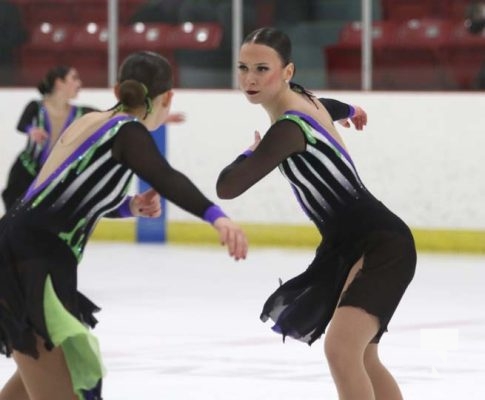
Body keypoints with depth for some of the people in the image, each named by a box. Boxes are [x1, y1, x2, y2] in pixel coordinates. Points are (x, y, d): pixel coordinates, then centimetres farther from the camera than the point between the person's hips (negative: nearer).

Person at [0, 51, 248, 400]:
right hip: (32, 269, -9)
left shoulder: (91, 122, 15)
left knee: (44, 367, 32)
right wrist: (217, 216, -46)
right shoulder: (127, 131, -10)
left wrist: (130, 206, 11)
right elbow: (165, 179, -30)